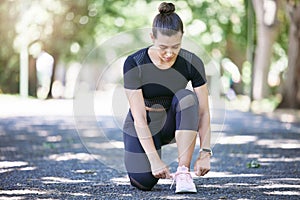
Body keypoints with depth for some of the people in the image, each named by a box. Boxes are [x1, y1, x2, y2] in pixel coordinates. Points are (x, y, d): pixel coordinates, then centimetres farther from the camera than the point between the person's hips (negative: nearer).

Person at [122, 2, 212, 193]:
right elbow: (139, 118, -25)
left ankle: (183, 171, -28)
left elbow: (203, 112, -16)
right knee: (143, 182, -24)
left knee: (186, 97, -31)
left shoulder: (192, 63, -18)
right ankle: (134, 157, 15)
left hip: (172, 124, 1)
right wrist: (154, 159, -29)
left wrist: (205, 153, -24)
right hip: (142, 127, -1)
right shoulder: (134, 64, -23)